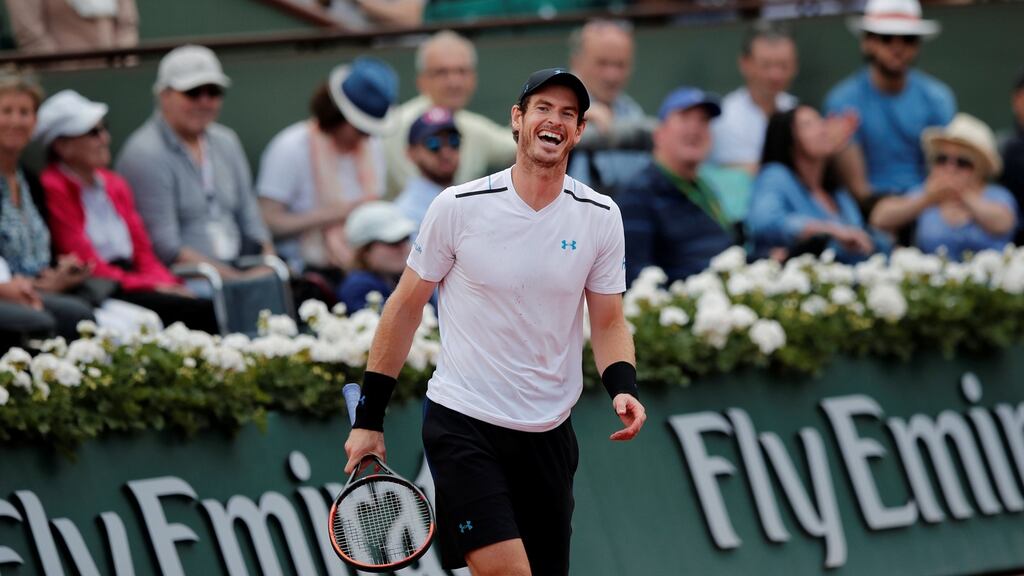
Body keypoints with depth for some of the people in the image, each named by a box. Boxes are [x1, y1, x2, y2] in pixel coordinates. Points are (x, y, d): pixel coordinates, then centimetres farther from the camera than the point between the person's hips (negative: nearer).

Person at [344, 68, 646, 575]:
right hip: (463, 423, -4)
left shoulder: (600, 217, 1)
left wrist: (623, 388, -13)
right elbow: (404, 308, 1)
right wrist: (368, 419, 2)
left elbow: (608, 323, 9)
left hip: (548, 434, 4)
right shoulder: (459, 207, -7)